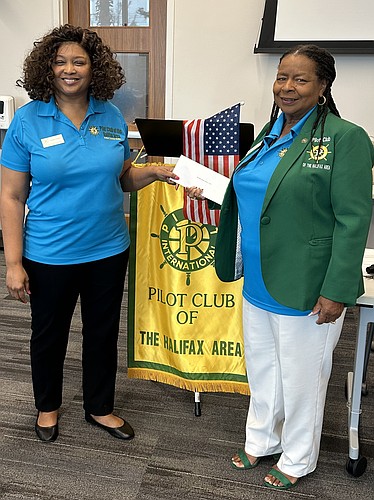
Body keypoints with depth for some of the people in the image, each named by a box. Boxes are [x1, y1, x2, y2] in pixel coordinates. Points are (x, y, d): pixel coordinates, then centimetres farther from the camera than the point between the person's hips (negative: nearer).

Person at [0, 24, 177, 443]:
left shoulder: (111, 117, 0)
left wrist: (153, 172, -9)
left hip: (108, 250, 3)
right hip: (50, 255, -3)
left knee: (103, 332, 17)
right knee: (49, 334, 17)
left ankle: (99, 408, 39)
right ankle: (47, 406, 43)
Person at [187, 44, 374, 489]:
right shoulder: (270, 134, 10)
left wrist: (336, 290, -20)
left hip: (305, 289, -7)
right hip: (259, 282, 7)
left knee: (300, 377, 11)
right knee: (261, 368, 22)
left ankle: (296, 460, 35)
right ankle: (260, 441, 45)